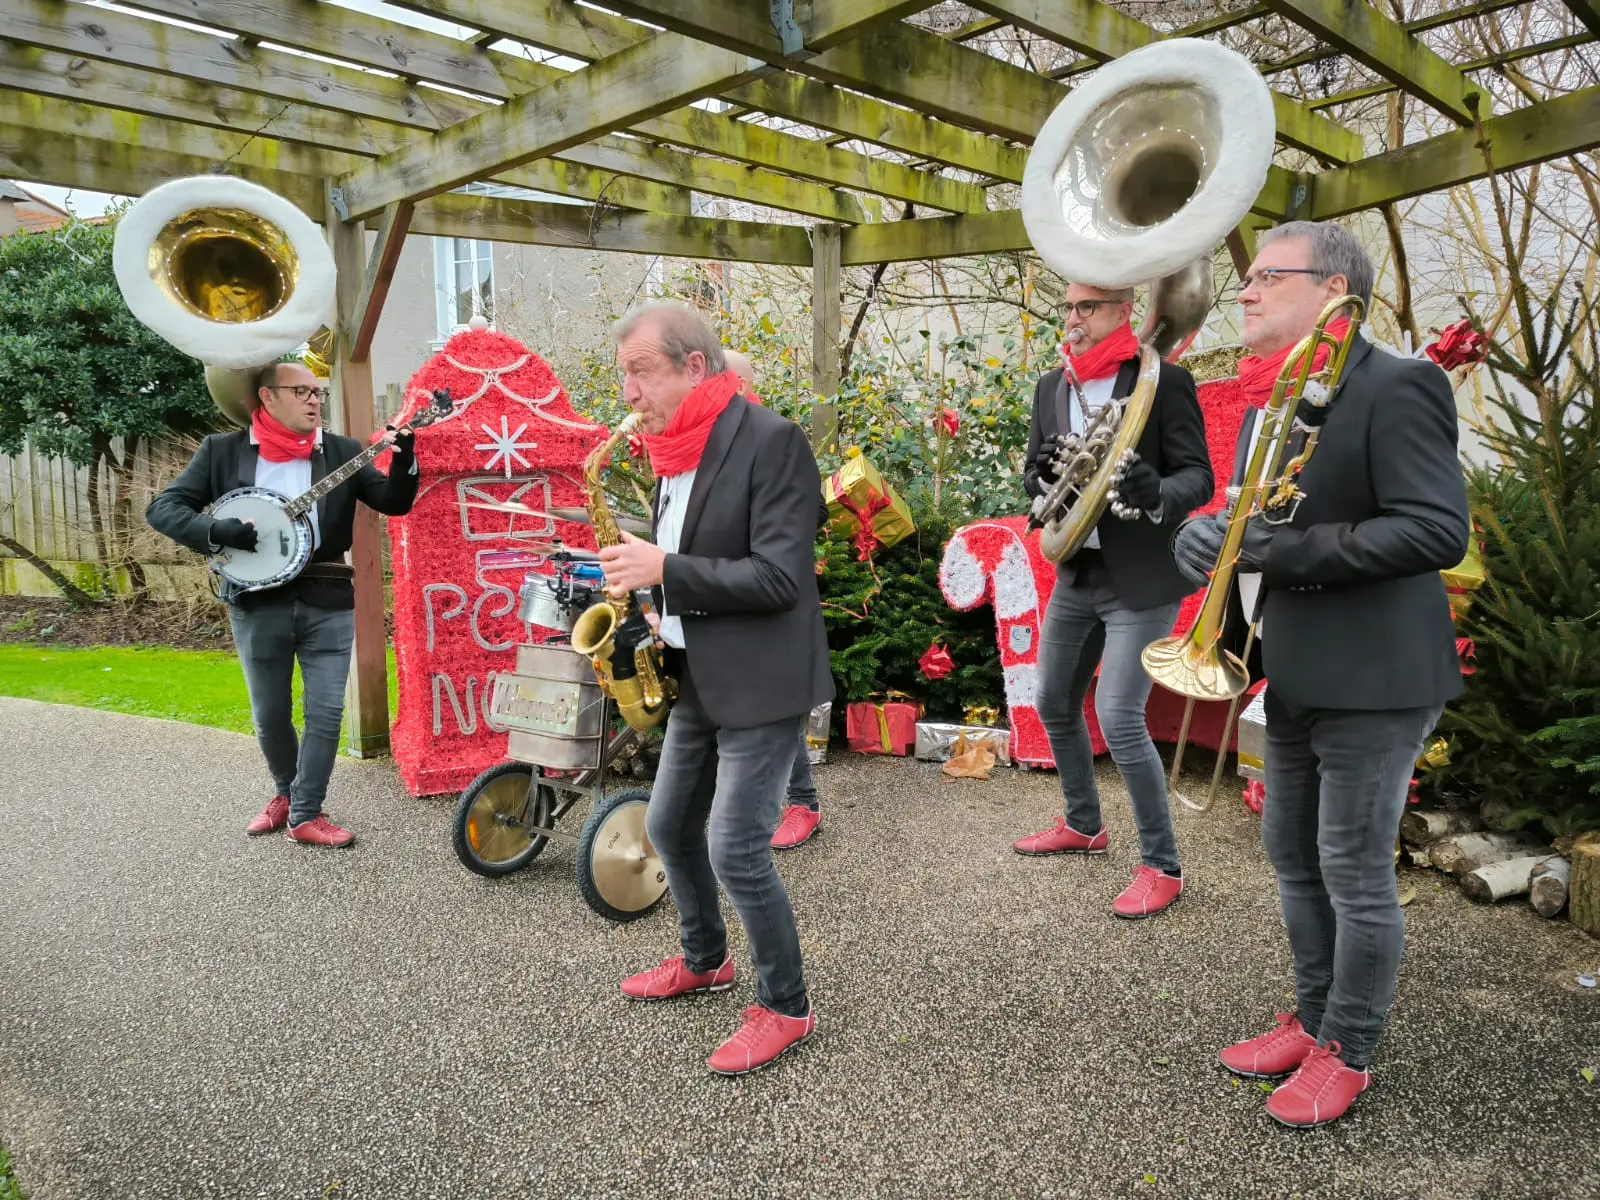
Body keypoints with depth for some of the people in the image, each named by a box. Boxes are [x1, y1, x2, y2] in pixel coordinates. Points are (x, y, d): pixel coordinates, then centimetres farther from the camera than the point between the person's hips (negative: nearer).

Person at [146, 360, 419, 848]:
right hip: (257, 601, 0)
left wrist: (403, 460, -19)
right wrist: (216, 531, -17)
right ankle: (285, 792, 36)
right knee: (269, 716, 11)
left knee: (326, 712, 0)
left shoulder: (341, 451, 5)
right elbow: (162, 508, 0)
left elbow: (393, 502, 0)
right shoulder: (223, 450, 2)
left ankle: (305, 815, 13)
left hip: (328, 600, 1)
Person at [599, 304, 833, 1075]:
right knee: (670, 828, 18)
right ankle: (704, 961, 41)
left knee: (736, 851, -5)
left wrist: (665, 571, -22)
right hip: (698, 679, 9)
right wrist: (661, 616, 1)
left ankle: (785, 1008, 16)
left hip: (760, 682, -9)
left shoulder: (771, 440, -16)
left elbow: (779, 576, -22)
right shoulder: (677, 450, 10)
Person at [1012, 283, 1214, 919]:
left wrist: (1157, 496, -31)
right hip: (1076, 575, 7)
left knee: (1119, 718, -13)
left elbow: (1199, 476, -9)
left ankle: (1162, 866, 5)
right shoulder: (1052, 387, 8)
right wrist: (1042, 473, -13)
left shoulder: (1163, 381, -9)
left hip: (1140, 579, -7)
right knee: (1055, 705, 16)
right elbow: (1033, 479, 11)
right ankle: (1083, 825, 38)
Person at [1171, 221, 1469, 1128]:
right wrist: (1208, 534, -5)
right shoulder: (1272, 400, 11)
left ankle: (1349, 1051, 23)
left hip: (1374, 678, -8)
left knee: (1355, 872, 4)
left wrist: (1301, 550, -26)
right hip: (1294, 674, 8)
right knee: (1294, 858, 17)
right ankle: (1314, 1019, 35)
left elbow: (1440, 531, -21)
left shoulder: (1396, 387, -14)